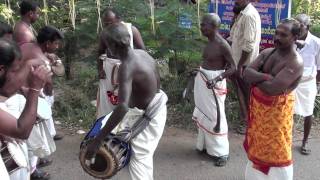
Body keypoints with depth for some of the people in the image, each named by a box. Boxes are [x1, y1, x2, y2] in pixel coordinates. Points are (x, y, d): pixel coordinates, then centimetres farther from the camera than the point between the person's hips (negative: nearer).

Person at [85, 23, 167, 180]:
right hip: (155, 107, 9)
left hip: (147, 116, -9)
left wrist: (97, 140, -41)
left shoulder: (127, 67, -31)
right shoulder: (142, 53, -4)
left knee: (138, 159, 2)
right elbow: (157, 82, 9)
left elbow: (122, 107, -42)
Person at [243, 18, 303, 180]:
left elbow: (272, 88, -29)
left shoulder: (295, 62, -22)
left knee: (276, 149, 6)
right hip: (258, 106, 7)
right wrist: (266, 77, -22)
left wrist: (255, 78, -12)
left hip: (277, 110, -7)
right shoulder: (267, 52, 1)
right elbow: (246, 73, -8)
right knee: (257, 144, 22)